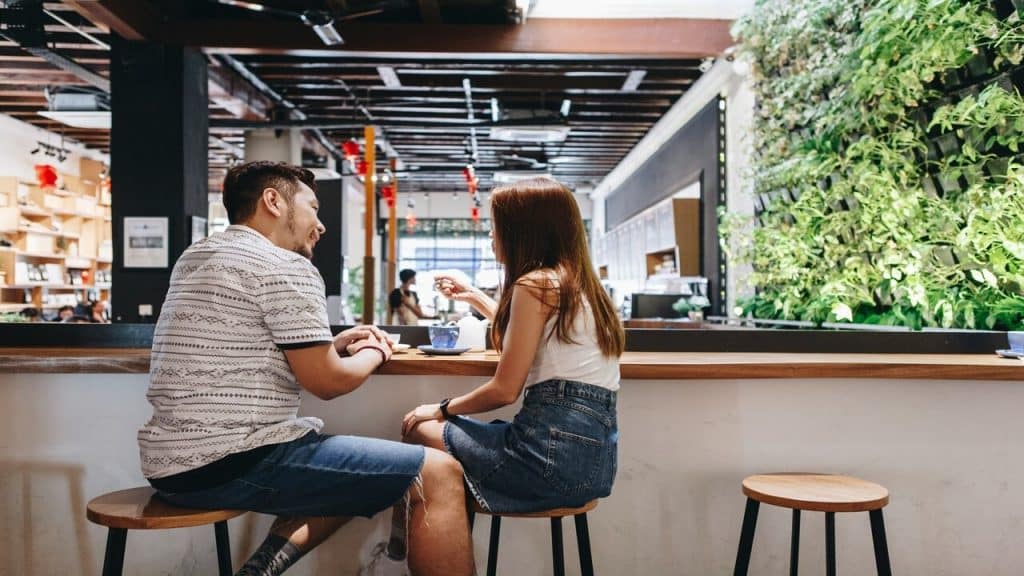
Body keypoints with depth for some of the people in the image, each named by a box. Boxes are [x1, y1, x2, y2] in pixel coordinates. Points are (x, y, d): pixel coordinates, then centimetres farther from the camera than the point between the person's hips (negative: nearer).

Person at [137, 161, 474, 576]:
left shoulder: (195, 257, 17)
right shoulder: (285, 266, -11)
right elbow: (329, 382, -12)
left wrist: (334, 344, 18)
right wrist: (375, 351, 9)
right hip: (235, 461, -10)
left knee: (355, 470, 27)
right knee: (438, 473, -8)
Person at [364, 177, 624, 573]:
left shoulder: (536, 283, -11)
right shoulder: (579, 283, 15)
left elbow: (505, 390, -11)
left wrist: (442, 409, 5)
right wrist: (474, 297, 39)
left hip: (553, 452, -9)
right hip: (593, 453, 9)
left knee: (420, 432, 10)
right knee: (444, 429, 21)